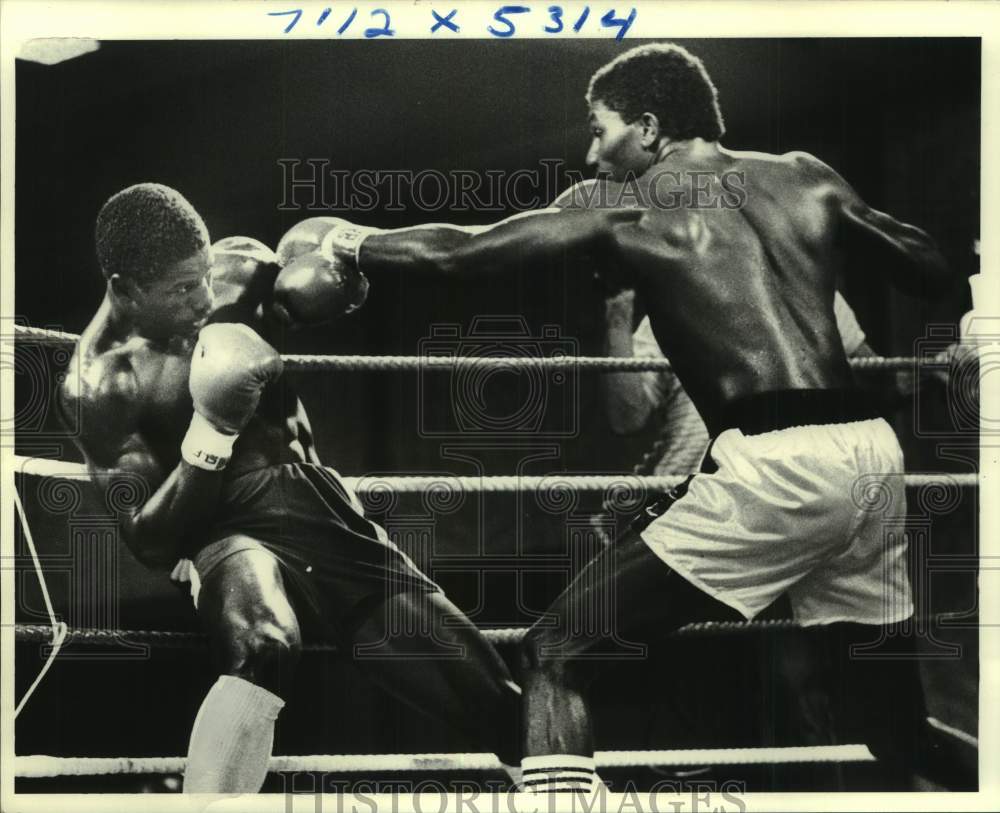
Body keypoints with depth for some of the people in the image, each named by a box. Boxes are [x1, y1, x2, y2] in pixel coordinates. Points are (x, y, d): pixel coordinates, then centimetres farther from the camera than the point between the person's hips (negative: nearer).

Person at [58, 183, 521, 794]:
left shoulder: (235, 271, 2)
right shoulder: (102, 385, -10)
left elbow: (343, 293, 20)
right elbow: (150, 542, -12)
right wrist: (212, 429, -24)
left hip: (326, 509, 5)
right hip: (232, 538, -4)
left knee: (497, 705, -5)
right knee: (265, 644, -42)